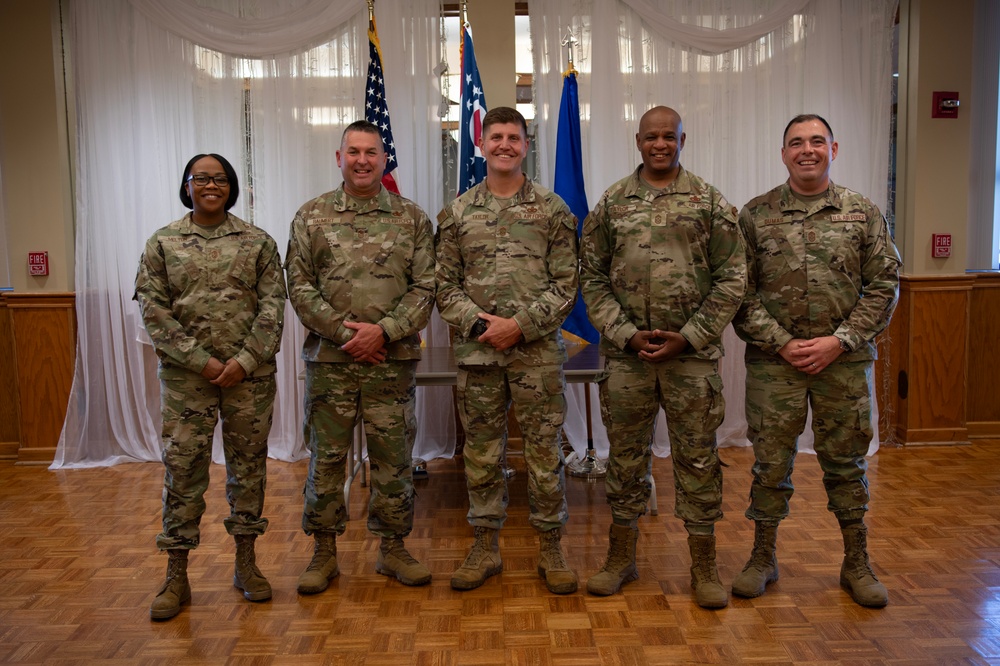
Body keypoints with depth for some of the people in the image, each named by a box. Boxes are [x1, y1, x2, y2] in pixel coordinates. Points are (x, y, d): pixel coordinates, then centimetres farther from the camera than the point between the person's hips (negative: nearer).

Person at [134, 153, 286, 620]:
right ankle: (176, 577, 14)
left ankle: (246, 564, 22)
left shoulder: (257, 242, 4)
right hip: (186, 374, 0)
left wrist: (246, 360, -12)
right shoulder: (161, 244, 5)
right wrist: (200, 360, -11)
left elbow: (273, 306, -2)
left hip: (250, 372, 0)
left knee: (248, 463, 8)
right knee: (182, 468, 2)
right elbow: (153, 310, -2)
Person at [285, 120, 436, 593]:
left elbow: (425, 286, -1)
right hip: (329, 361, 0)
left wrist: (384, 330, -13)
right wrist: (343, 332, -11)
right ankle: (323, 552, 23)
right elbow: (300, 287, -1)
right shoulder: (311, 217, 5)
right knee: (326, 457, 8)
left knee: (393, 457, 8)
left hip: (393, 362, 0)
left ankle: (393, 547, 24)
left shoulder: (412, 218, 5)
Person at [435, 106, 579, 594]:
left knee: (545, 450, 5)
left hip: (538, 350, -1)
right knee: (482, 452, 10)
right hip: (476, 350, 2)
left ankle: (550, 549, 21)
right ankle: (485, 548, 24)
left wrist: (520, 325, -13)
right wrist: (479, 323, -11)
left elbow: (565, 284, -2)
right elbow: (445, 285, 5)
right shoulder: (457, 212, 7)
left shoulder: (552, 209, 3)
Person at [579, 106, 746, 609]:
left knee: (697, 457, 6)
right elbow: (592, 277, 4)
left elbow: (731, 278, 0)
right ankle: (620, 557, 26)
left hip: (692, 354, -1)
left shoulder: (710, 202, 3)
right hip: (626, 355, 1)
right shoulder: (611, 203, 6)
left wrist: (689, 337, -9)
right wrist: (626, 334, -8)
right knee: (625, 456, 10)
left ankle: (704, 565, 21)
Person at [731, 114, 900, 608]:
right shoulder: (755, 215, 1)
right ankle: (763, 558, 23)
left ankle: (856, 563, 27)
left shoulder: (864, 213, 5)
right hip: (774, 360, -1)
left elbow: (883, 284, 2)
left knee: (846, 461, 11)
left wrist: (840, 341, -9)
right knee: (771, 461, 6)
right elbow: (740, 290, -2)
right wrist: (781, 343, -11)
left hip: (844, 359, 1)